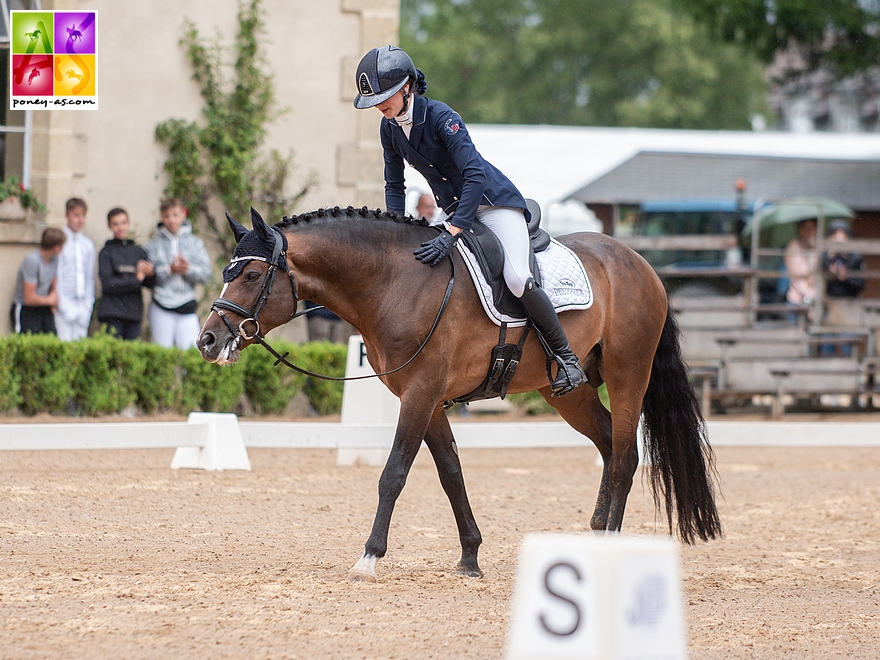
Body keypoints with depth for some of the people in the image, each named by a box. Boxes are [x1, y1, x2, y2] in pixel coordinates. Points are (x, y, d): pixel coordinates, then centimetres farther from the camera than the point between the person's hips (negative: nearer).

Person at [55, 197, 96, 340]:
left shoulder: (88, 244, 13)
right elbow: (55, 275, -5)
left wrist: (88, 306, 5)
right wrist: (63, 306, -9)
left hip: (82, 305, 4)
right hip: (64, 304, -4)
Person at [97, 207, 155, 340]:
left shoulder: (139, 252, 12)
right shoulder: (107, 252, 2)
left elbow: (150, 284, 10)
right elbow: (108, 284, -8)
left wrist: (150, 274, -12)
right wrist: (136, 279, -8)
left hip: (134, 313, 4)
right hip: (112, 313, -4)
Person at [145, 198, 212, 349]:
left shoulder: (195, 243, 9)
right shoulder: (154, 245, 5)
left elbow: (206, 273, 1)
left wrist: (188, 269, -14)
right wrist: (169, 270, -14)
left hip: (187, 307, 1)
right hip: (162, 307, -1)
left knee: (190, 348, -7)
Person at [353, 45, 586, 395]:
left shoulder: (440, 116, -25)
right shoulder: (389, 128, -3)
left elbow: (475, 175, -32)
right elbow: (394, 186, 9)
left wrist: (450, 234, -37)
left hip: (494, 203, -8)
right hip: (454, 210, 8)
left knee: (517, 280, -26)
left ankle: (566, 356, -13)